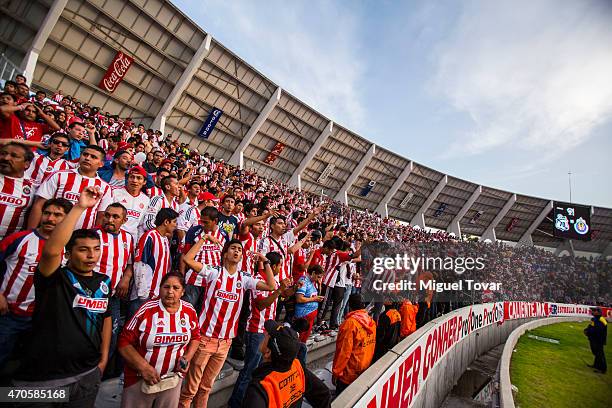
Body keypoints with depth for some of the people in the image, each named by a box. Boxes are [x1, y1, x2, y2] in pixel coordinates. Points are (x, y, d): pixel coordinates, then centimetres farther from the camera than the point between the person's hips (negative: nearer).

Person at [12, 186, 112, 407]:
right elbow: (51, 250, -33)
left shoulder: (103, 281, 4)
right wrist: (80, 207, -36)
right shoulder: (54, 278, -12)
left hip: (87, 375, 5)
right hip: (41, 377, -5)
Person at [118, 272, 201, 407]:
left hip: (173, 378, 3)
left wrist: (187, 358, -7)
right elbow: (124, 342, -12)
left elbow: (195, 337, 8)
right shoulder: (146, 310, -15)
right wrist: (144, 367, -19)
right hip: (140, 378, -2)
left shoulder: (190, 311, -5)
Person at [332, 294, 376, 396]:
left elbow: (344, 351, -20)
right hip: (365, 372, 7)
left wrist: (336, 371, -10)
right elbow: (371, 346, 7)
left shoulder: (350, 323, -22)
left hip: (349, 374, -6)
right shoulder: (371, 322, -2)